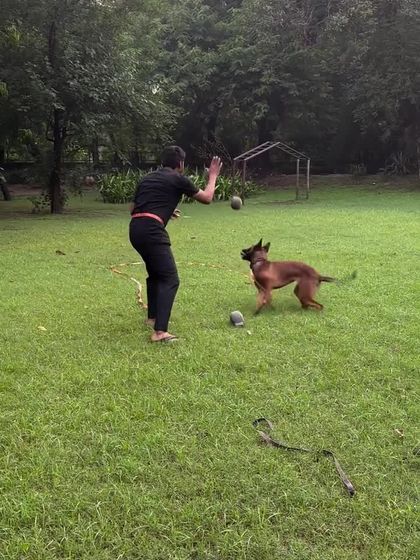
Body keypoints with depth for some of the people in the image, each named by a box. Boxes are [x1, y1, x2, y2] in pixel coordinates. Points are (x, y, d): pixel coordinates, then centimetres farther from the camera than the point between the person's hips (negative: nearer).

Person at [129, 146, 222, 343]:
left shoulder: (147, 178, 23)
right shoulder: (178, 179, 5)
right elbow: (206, 198, 14)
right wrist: (213, 176, 31)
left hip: (135, 229, 8)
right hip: (151, 230, -8)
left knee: (155, 273, 27)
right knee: (170, 279, -6)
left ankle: (153, 317, 38)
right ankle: (160, 331, -16)